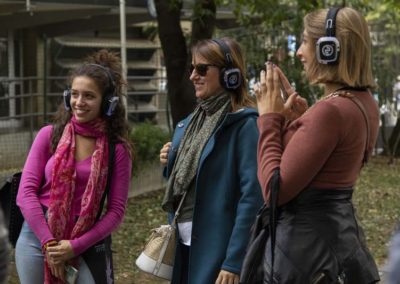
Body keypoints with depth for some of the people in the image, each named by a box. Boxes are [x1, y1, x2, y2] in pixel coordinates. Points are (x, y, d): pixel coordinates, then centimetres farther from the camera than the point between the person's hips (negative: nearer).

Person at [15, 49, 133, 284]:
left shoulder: (117, 149, -3)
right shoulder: (49, 135, -1)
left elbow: (116, 210, -4)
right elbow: (26, 192, -4)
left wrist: (75, 246, -13)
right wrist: (48, 242, -12)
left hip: (87, 241, -1)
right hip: (38, 235, 1)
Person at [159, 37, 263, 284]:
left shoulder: (245, 123, -13)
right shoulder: (192, 121, 10)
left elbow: (252, 197, -18)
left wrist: (234, 262, -22)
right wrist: (171, 164, -1)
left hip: (217, 247, -7)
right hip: (185, 243, 7)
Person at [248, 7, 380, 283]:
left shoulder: (331, 111, -22)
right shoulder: (364, 103, 7)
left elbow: (275, 190, -21)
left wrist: (270, 118, -13)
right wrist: (299, 119, 8)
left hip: (307, 244, -10)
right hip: (338, 235, 10)